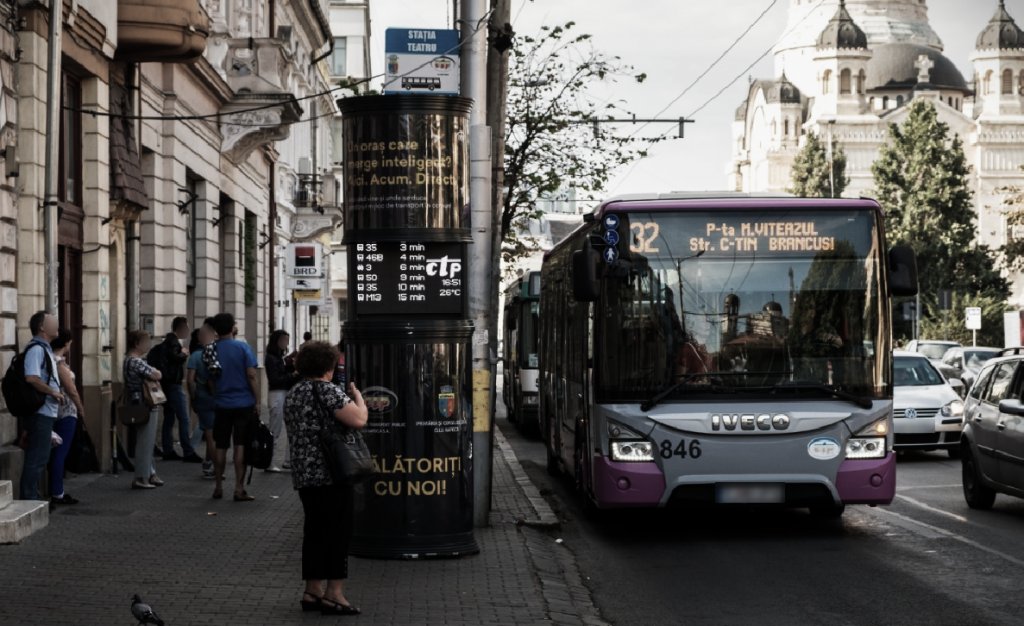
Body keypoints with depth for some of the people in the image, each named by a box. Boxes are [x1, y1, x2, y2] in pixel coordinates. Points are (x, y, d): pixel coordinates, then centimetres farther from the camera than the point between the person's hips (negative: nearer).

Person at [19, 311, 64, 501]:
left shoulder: (45, 349, 17)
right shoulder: (36, 349, -14)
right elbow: (31, 378, -26)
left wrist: (56, 394, 15)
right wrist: (53, 392, -17)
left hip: (46, 412, 10)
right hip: (40, 412, -10)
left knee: (39, 457, 14)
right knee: (36, 458, -8)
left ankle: (32, 497, 20)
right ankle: (29, 498, -5)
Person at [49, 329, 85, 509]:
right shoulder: (60, 363, -16)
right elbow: (71, 390, -15)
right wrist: (81, 409, 0)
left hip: (53, 412, 9)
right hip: (66, 412, -9)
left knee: (58, 453, 15)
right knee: (60, 454, -6)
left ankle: (59, 493, 22)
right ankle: (55, 495, -7)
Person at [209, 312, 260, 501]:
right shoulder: (243, 348, -7)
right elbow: (252, 376, -11)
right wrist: (257, 401, -5)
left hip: (221, 404, 3)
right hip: (243, 404, -3)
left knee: (220, 447, 11)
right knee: (241, 446, -1)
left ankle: (218, 488, 16)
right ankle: (239, 489, -3)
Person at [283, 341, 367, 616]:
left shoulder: (293, 394, 14)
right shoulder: (327, 391, -13)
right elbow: (359, 420, -21)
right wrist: (357, 396, -3)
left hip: (303, 474, 8)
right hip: (331, 473, -8)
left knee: (314, 531, 12)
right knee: (338, 531, -3)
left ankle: (312, 591, 14)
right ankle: (334, 593, -4)